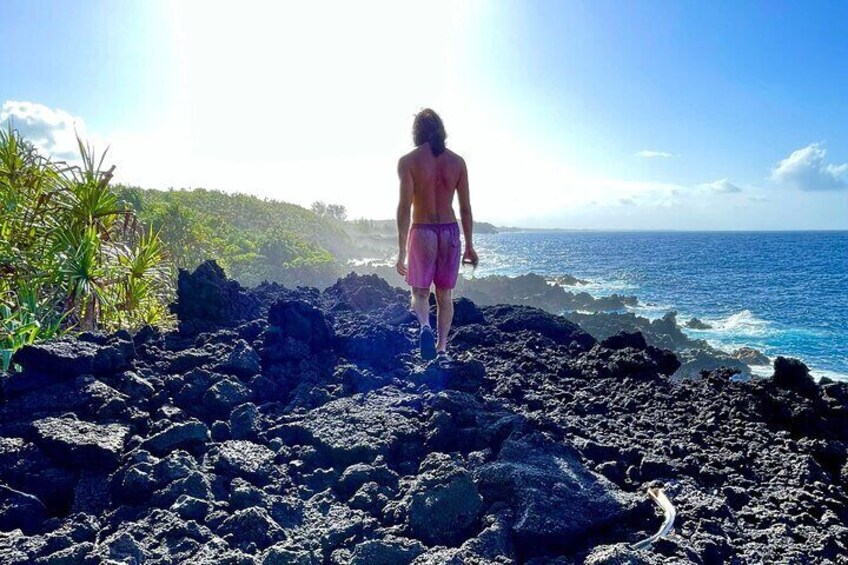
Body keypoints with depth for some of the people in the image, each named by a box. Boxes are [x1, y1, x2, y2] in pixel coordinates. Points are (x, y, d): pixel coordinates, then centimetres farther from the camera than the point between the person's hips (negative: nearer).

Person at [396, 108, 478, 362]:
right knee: (445, 295, 15)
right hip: (450, 231, 3)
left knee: (420, 292, 11)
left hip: (422, 232, -2)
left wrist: (401, 250, -8)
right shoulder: (457, 161, 4)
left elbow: (405, 206, -11)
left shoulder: (408, 161, -6)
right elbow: (465, 208, 5)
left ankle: (425, 326, -18)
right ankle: (442, 349, 13)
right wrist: (469, 245, 14)